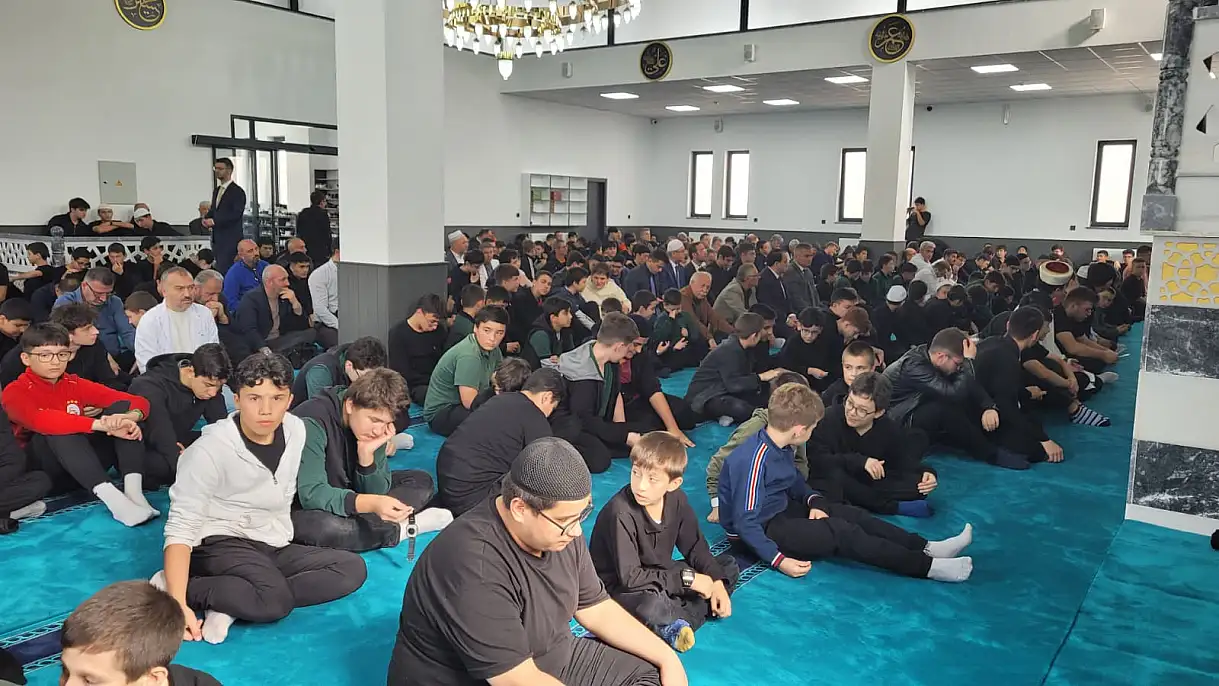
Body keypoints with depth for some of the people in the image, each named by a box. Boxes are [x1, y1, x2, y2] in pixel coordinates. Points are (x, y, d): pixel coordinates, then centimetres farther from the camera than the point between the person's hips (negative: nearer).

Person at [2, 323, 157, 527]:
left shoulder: (75, 385, 7)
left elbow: (138, 402, -2)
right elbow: (40, 420, -31)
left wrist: (129, 417, -28)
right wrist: (102, 425, -41)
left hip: (87, 460, 4)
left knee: (122, 407, -13)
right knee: (59, 429, -32)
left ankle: (133, 491, -31)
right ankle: (112, 499, -44)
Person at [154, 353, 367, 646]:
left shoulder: (296, 430, 0)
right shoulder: (210, 450, -17)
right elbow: (181, 528, -20)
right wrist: (178, 603, -30)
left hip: (273, 547, 7)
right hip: (220, 545, -7)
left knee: (352, 568, -17)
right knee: (275, 600, -36)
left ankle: (231, 602, -21)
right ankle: (173, 588, -16)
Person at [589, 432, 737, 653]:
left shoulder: (676, 498, -8)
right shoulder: (621, 513, -28)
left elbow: (695, 546, 4)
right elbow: (630, 578, -29)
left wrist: (716, 582, -11)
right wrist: (687, 578, -25)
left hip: (659, 577, 8)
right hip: (620, 589, -8)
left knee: (728, 565, 3)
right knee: (650, 606, -42)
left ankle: (676, 627, -16)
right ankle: (697, 613, -12)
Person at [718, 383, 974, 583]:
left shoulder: (779, 446, -1)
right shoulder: (754, 460, -30)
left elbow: (794, 481, 17)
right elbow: (745, 523, -30)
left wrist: (814, 500, -3)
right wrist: (779, 560, -35)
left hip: (780, 509, 10)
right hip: (760, 529, -10)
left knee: (850, 514, 4)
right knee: (842, 532, -19)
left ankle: (925, 548, 4)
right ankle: (927, 566, -14)